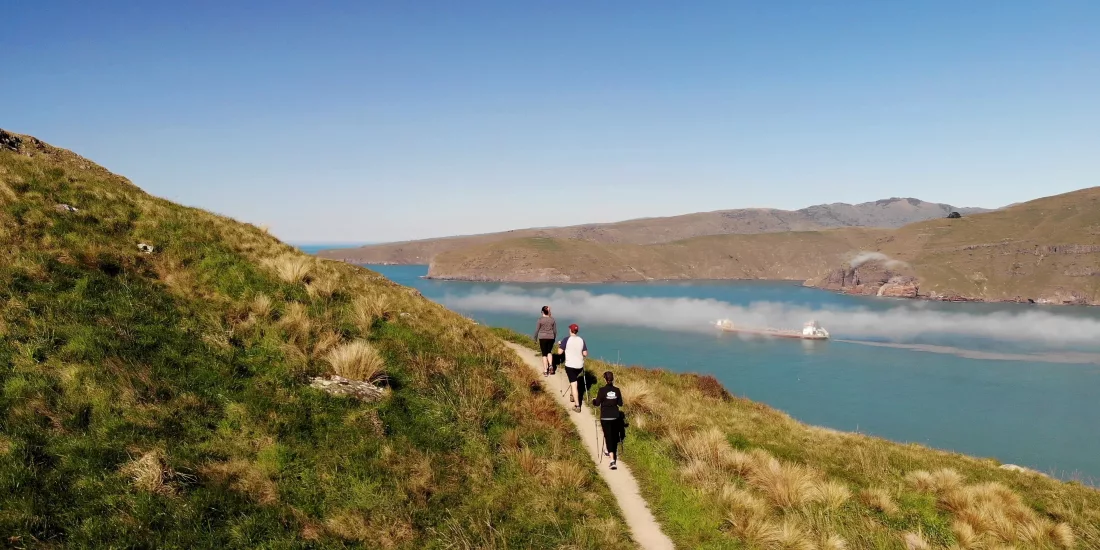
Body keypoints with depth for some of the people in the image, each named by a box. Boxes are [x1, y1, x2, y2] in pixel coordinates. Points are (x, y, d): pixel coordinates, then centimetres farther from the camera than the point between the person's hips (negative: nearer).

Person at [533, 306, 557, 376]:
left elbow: (537, 330, -5)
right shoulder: (552, 319, -1)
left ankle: (545, 371, 5)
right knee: (549, 352, 21)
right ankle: (550, 365, -1)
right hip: (551, 338, 3)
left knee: (544, 354, 5)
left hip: (542, 338, -3)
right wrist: (554, 338, 19)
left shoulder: (540, 319, -11)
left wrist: (535, 338, 11)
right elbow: (555, 330, 4)